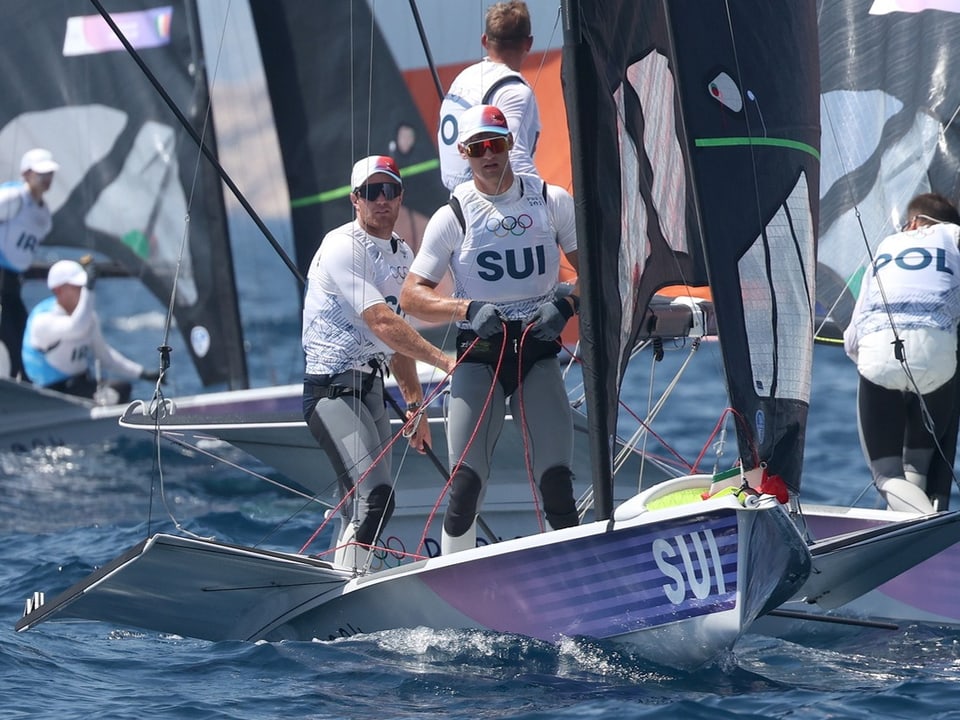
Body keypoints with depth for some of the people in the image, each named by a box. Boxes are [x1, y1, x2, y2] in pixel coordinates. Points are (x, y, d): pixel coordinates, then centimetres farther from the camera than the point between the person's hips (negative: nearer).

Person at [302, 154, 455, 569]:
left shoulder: (401, 254, 15)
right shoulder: (343, 247, -14)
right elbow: (381, 323, -23)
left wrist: (415, 403, 21)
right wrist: (443, 360, -28)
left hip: (372, 387, 9)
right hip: (332, 389, -9)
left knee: (373, 507, 9)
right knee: (374, 495, -24)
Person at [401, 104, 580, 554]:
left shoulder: (552, 201, 3)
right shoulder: (453, 216, 0)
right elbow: (411, 297, -3)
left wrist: (566, 304, -13)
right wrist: (468, 309, -19)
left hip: (539, 351, 1)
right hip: (478, 354, -1)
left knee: (556, 479, -7)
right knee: (466, 480, -10)